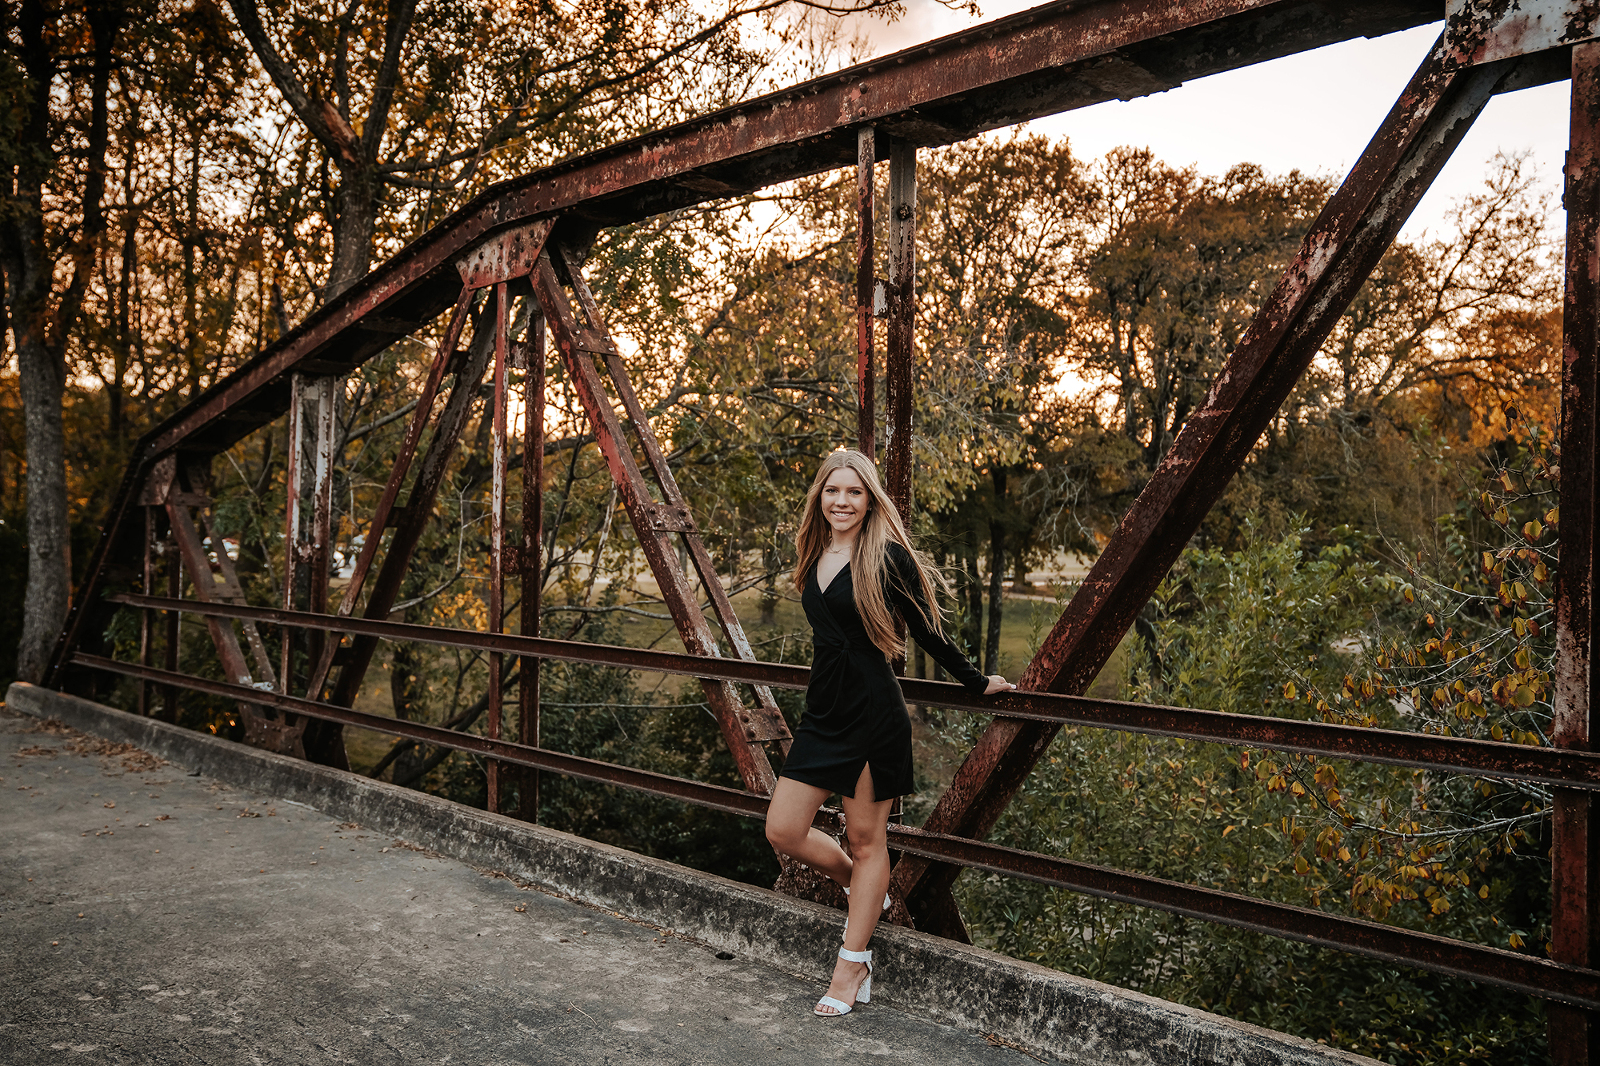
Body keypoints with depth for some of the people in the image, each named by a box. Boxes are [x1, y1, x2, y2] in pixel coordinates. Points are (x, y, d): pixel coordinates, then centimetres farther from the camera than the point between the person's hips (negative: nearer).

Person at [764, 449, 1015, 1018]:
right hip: (822, 714, 7)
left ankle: (851, 968, 17)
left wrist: (975, 681, 3)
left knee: (866, 841, 4)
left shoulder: (887, 556, -12)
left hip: (872, 716, -7)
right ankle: (865, 891, 30)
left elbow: (927, 630, -3)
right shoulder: (815, 556, 9)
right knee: (782, 832, 4)